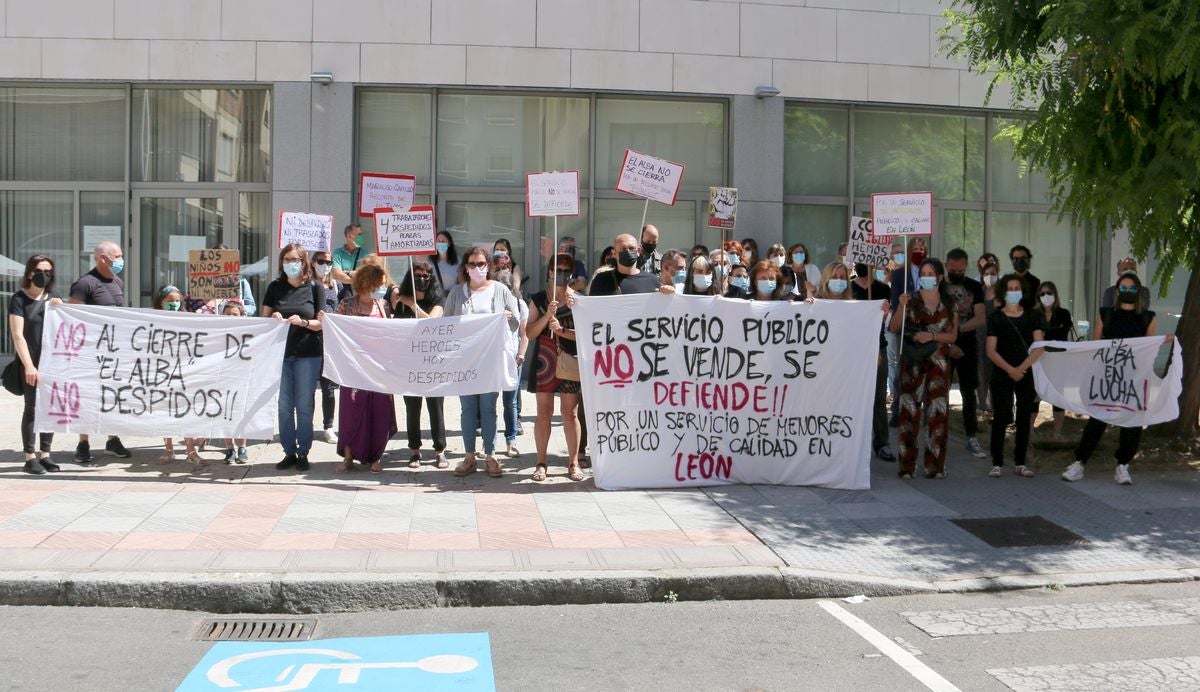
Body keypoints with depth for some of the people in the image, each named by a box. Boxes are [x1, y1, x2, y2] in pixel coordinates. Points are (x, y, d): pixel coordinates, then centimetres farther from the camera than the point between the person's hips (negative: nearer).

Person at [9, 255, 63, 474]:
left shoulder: (53, 298, 12)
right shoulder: (19, 299, -3)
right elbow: (18, 335, -10)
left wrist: (60, 309, -3)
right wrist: (28, 365, -18)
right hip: (31, 364, -5)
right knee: (31, 408, -3)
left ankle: (45, 454, 15)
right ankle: (30, 457, 3)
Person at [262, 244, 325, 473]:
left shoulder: (315, 287, 1)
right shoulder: (275, 287, 7)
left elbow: (321, 323, -1)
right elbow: (264, 318, 9)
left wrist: (303, 322, -20)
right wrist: (273, 318, -13)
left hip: (307, 354, -2)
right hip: (280, 352, 2)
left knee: (304, 405, 1)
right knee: (284, 405, 4)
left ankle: (303, 452, 8)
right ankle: (289, 452, 12)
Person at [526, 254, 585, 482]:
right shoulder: (538, 299, 6)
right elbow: (529, 333, -1)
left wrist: (562, 330, -15)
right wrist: (547, 316, -14)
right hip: (544, 361, 1)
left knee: (569, 412, 3)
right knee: (544, 412, 3)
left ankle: (573, 462, 10)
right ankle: (541, 462, 9)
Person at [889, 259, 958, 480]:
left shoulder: (949, 305, 9)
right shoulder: (911, 300, 5)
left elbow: (953, 335, 6)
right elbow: (894, 328, -1)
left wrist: (932, 335, -10)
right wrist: (901, 308, -15)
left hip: (938, 363, 1)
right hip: (912, 362, -1)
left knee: (937, 413, -3)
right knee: (909, 412, -6)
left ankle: (935, 465, 3)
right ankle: (907, 466, -2)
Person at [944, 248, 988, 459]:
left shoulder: (974, 287, 5)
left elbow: (981, 319, -4)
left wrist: (959, 327, -18)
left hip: (968, 347, 2)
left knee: (969, 394, 3)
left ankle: (972, 439, 7)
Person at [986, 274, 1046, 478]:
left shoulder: (1032, 317, 8)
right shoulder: (996, 318, 2)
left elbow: (1039, 347, 0)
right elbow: (991, 350, -5)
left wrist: (1023, 367, -14)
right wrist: (1010, 369, -16)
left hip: (1027, 373, 2)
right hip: (1002, 374, -2)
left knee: (1024, 418, 4)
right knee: (1001, 417, -6)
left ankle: (1020, 463, 11)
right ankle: (997, 463, -2)